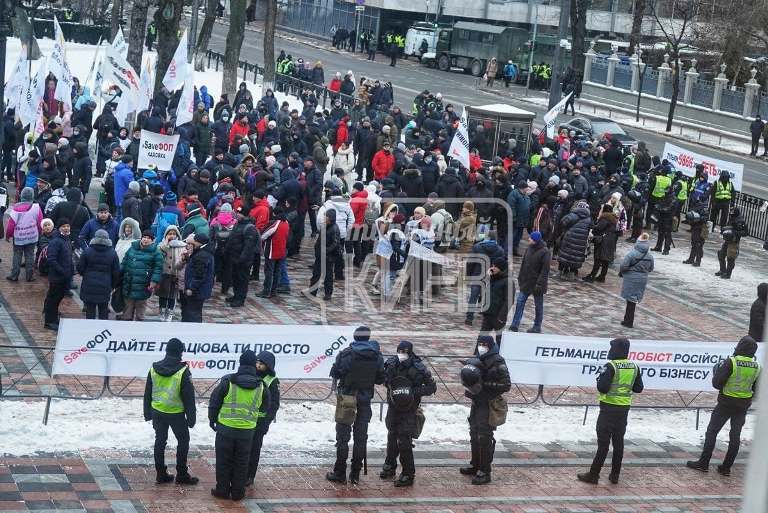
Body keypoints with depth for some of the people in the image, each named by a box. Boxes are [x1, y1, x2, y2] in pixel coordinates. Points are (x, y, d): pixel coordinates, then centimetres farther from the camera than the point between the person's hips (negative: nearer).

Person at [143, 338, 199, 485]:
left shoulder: (154, 368, -3)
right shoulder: (183, 371, -17)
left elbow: (147, 393, 6)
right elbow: (189, 397, -13)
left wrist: (148, 413, 17)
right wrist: (191, 417, -4)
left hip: (157, 411, 4)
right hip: (176, 413, -4)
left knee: (160, 441, 14)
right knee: (183, 441, 11)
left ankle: (161, 474, 16)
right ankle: (182, 475, 13)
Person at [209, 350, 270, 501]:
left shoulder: (228, 381, -9)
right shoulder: (261, 386, -3)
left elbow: (214, 401, -1)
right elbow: (265, 407, 13)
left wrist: (212, 419, 13)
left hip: (225, 428, -1)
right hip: (247, 430, 1)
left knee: (223, 460, 11)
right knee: (241, 462, 12)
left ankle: (222, 490, 16)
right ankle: (237, 492, 17)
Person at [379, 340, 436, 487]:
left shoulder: (418, 369, -16)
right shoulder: (392, 365, -4)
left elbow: (432, 387, -10)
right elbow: (385, 381, 12)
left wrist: (414, 391, -24)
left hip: (409, 410, -5)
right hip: (393, 407, 5)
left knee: (404, 442, -10)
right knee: (392, 438, 20)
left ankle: (408, 475, 0)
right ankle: (389, 467, 40)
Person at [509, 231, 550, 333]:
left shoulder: (545, 252, -15)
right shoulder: (529, 248, 4)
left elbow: (545, 270, -18)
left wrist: (540, 284, -22)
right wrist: (520, 277, 12)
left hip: (536, 283, -6)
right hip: (526, 281, 6)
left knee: (538, 305, 8)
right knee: (520, 302, 2)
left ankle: (537, 327, 18)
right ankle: (515, 325, 4)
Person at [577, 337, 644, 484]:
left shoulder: (611, 366, -17)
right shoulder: (634, 367, 2)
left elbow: (602, 388, -21)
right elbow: (638, 388, 8)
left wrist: (600, 379, -1)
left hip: (609, 407, -5)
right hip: (625, 408, 5)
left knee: (603, 441, -2)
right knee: (618, 441, 13)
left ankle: (593, 474, 1)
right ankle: (615, 475, 17)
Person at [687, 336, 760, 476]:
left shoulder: (730, 363, -18)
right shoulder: (757, 367, -4)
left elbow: (716, 383, -16)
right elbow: (756, 389, 5)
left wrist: (717, 369, 1)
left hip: (726, 403, -4)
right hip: (743, 406, 4)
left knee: (712, 431, 8)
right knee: (735, 435, 13)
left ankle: (703, 463, 9)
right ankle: (726, 467, 15)